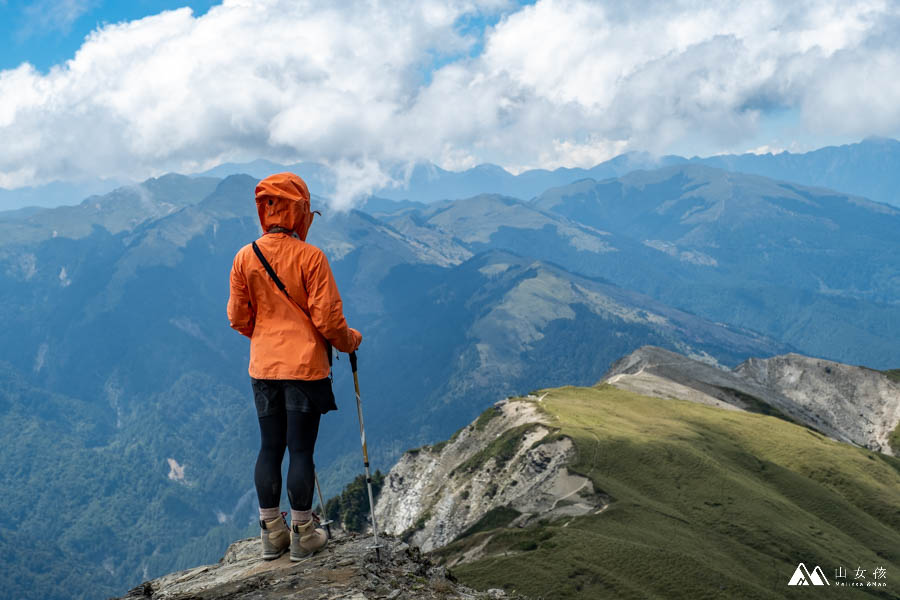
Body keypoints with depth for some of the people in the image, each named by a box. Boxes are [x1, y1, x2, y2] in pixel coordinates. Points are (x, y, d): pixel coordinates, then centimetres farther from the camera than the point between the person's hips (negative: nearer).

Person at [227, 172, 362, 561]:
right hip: (305, 368, -4)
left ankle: (272, 535, 20)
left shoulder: (245, 258, -1)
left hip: (263, 368, 4)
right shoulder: (310, 257, -14)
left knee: (269, 449, 12)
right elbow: (327, 319, -13)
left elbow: (238, 318, 6)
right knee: (301, 450, 3)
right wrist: (349, 341, 7)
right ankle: (303, 536, 12)